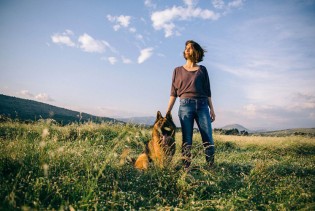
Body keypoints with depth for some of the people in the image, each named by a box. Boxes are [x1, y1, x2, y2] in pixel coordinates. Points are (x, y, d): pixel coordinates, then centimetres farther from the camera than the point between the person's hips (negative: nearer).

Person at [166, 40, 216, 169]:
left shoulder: (202, 69, 15)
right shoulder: (178, 70, 14)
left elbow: (207, 91, 13)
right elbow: (173, 93, 10)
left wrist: (212, 109, 5)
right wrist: (167, 112, 1)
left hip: (202, 105, 1)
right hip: (185, 105, 0)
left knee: (208, 139, -4)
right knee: (186, 140, -2)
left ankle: (211, 168, 4)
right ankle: (185, 168, 4)